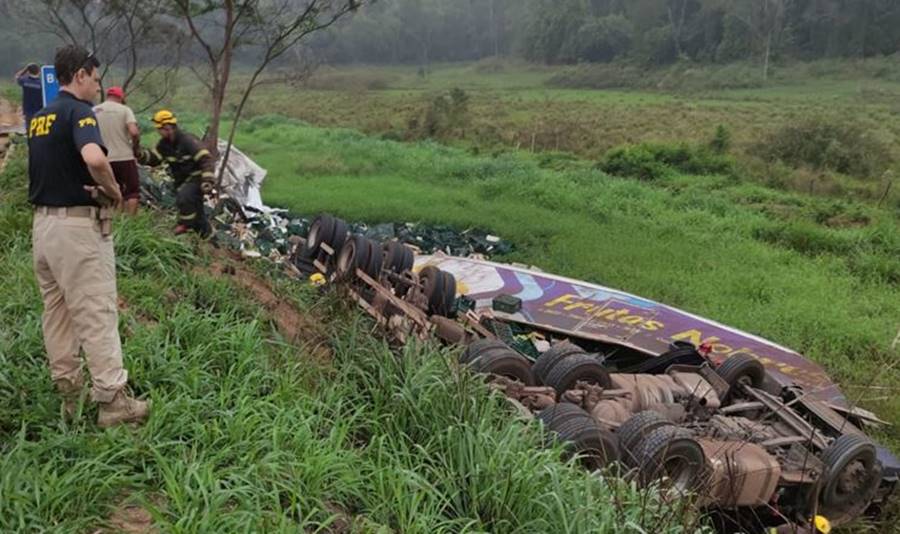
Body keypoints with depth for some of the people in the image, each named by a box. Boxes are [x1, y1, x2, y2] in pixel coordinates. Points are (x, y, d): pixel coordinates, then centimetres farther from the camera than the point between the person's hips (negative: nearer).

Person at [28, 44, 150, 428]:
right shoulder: (78, 110, -13)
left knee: (56, 312, 14)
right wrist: (113, 190, -16)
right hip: (78, 224, -9)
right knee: (97, 313, -5)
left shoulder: (38, 117, 14)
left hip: (42, 221, 9)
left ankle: (69, 392, 23)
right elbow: (94, 157, -33)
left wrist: (89, 186, 5)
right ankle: (112, 400, -1)